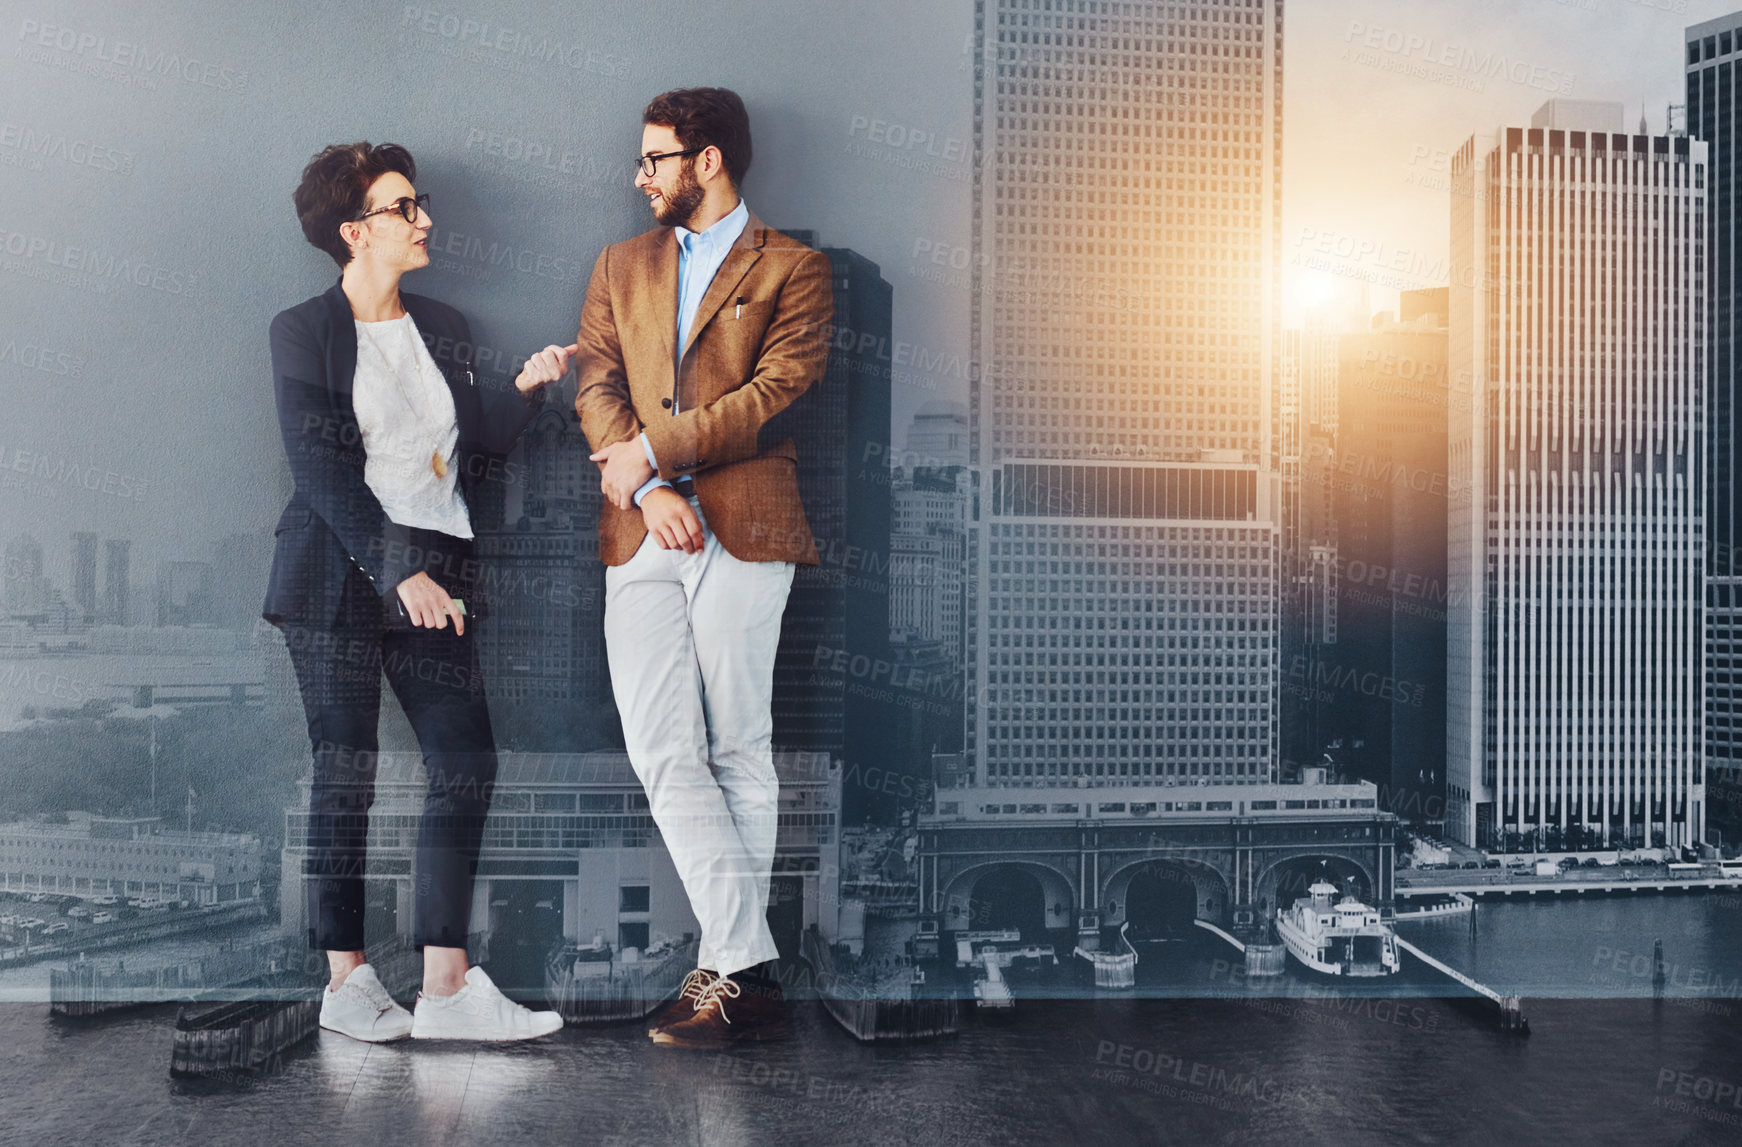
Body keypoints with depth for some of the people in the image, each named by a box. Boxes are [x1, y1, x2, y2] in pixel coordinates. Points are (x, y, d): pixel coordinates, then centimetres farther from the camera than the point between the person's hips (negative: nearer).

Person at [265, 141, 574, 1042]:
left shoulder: (443, 329, 17)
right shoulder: (304, 331, 2)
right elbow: (321, 469, -8)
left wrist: (525, 390, -1)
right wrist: (399, 571, -17)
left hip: (433, 578, 5)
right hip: (338, 578, -4)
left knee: (466, 763, -5)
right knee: (345, 773, 0)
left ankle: (446, 984, 0)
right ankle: (347, 981, 11)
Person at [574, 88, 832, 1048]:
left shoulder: (791, 269, 8)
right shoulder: (621, 265, 22)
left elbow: (776, 390, -6)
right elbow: (596, 384, 9)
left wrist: (652, 451, -8)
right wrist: (650, 490, -7)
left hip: (742, 530, -4)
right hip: (639, 534, 4)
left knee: (739, 754, 0)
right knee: (663, 757, -4)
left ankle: (726, 968, 8)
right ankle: (748, 969, 2)